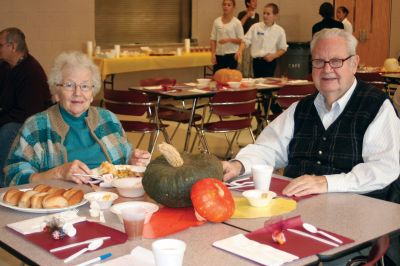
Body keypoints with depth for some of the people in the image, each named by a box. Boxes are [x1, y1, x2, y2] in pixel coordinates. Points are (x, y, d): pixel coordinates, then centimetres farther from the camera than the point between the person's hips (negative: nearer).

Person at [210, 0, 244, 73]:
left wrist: (229, 39, -19)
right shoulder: (217, 21, 6)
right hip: (219, 55, 3)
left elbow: (241, 40, -3)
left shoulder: (237, 22, -2)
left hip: (231, 55, -3)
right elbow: (213, 39, 6)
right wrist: (213, 54, -3)